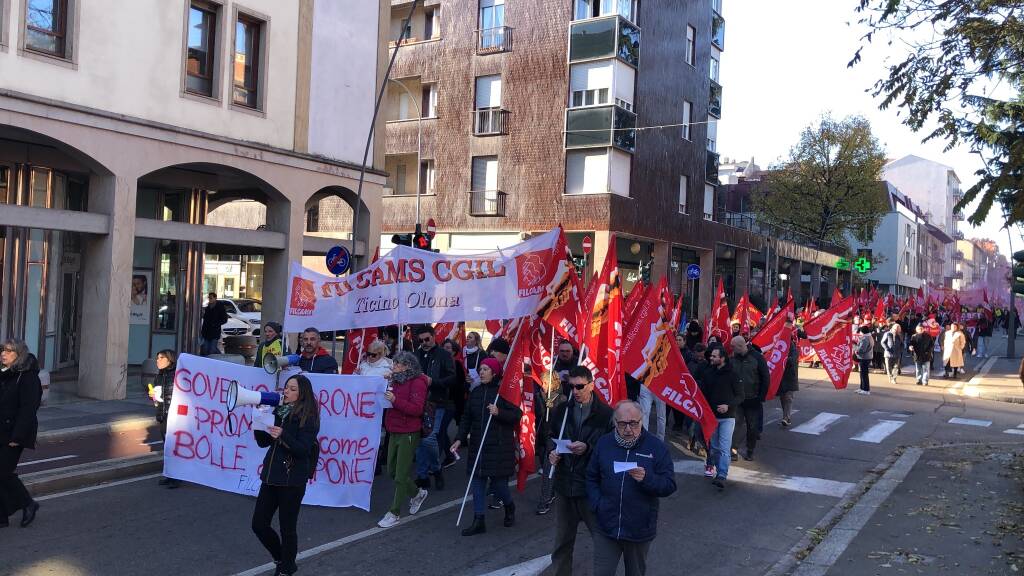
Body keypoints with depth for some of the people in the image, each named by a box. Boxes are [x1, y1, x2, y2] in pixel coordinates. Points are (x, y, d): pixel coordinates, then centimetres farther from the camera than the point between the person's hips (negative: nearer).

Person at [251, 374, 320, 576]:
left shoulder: (308, 418, -9)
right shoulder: (278, 412, 8)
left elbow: (303, 449, -17)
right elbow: (263, 442, 11)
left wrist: (283, 435, -30)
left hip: (292, 480, -6)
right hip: (271, 476, 6)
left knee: (287, 528, 4)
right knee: (259, 524, 9)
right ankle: (281, 557, 33)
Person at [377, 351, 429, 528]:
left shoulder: (417, 383, -13)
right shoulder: (396, 380, 13)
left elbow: (417, 409, -20)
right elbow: (391, 404, 25)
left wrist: (395, 400, -28)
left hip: (409, 434, -9)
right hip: (394, 432, 9)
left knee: (401, 475, -2)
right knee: (392, 472, 15)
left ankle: (395, 513, 8)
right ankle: (417, 493, 36)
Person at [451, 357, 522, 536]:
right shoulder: (476, 392, 9)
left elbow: (517, 415, -10)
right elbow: (467, 418, 11)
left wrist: (499, 413, -25)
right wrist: (460, 439, 2)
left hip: (499, 446, -5)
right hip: (478, 445, 5)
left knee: (498, 482, -1)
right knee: (477, 481, 3)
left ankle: (509, 507, 30)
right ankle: (479, 522, 10)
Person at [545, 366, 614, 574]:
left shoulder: (606, 413, -11)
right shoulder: (562, 410, 4)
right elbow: (551, 436, 16)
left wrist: (588, 448, -21)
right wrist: (552, 451, -4)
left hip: (593, 486, -4)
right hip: (564, 484, 5)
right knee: (562, 541, 16)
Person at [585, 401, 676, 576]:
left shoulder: (657, 447, -6)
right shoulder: (603, 443, 1)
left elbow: (669, 485, -8)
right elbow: (592, 478, 10)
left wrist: (647, 479, -25)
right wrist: (597, 504, -4)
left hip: (640, 530, -1)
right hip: (606, 528, 1)